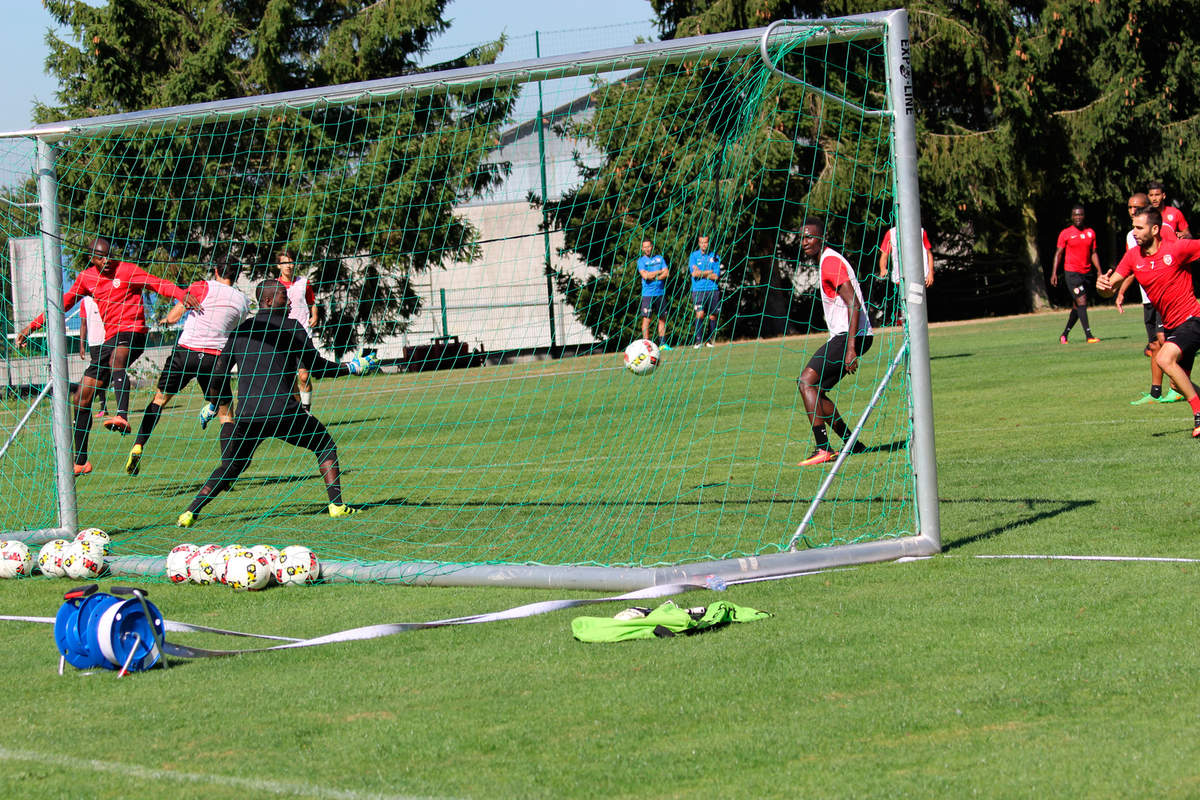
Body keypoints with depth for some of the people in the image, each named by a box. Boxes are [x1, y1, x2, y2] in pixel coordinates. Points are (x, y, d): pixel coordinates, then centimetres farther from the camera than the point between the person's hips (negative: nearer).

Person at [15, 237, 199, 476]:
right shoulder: (86, 278, 12)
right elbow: (64, 303, 22)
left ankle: (122, 416, -64)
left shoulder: (126, 270, -4)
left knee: (116, 360, -41)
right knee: (82, 398, 5)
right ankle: (81, 461, 17)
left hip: (133, 332, -6)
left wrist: (182, 294, -30)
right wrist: (33, 326, 20)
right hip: (111, 338, 6)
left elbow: (159, 284, -12)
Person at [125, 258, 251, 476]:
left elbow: (171, 318, 3)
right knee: (226, 415, 10)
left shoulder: (203, 288, 1)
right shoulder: (243, 301, 9)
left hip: (186, 351, -1)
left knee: (159, 399, 17)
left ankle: (138, 447, 6)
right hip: (216, 358, 1)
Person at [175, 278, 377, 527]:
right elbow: (316, 367, 1)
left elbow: (219, 371, 16)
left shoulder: (240, 331, 15)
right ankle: (336, 504, 8)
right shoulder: (291, 327, 2)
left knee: (230, 467, 16)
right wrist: (353, 367, 12)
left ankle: (191, 512, -1)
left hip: (247, 414, 4)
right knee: (324, 444, 17)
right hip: (283, 412, -4)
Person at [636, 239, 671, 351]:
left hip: (661, 292, 4)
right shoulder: (641, 261, 2)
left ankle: (663, 344, 10)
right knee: (646, 319, -8)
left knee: (662, 319, 5)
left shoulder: (660, 258, 12)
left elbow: (667, 273, 2)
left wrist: (654, 277, -11)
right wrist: (659, 272, -6)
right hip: (648, 294, -4)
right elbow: (645, 275, -12)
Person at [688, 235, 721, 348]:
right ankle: (698, 340, -11)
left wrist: (701, 273, -6)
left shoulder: (715, 256, 7)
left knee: (713, 316, 1)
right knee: (700, 314, -15)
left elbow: (716, 276, -1)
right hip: (698, 290, -2)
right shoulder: (693, 256, 5)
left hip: (713, 290, 2)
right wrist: (709, 272, -5)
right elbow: (694, 273, -7)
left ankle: (709, 340, 13)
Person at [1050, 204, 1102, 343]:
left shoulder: (1091, 233, 10)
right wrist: (1054, 272, -7)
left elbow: (1093, 253, 15)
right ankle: (1089, 336, -19)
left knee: (1077, 306, 9)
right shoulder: (1066, 233, -2)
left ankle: (1065, 334, 22)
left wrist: (1099, 271, 5)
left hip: (1086, 273, 5)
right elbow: (1059, 253, 0)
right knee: (1081, 302, -15)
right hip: (1071, 273, -5)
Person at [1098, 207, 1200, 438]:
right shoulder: (1133, 257, 1)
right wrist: (1103, 285, -21)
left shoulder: (1178, 248, -14)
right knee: (1180, 383, 10)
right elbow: (1111, 288, 0)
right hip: (1170, 324, 7)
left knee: (1165, 358, -28)